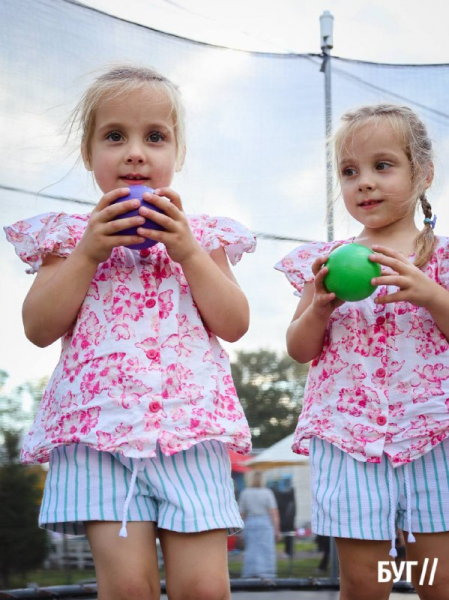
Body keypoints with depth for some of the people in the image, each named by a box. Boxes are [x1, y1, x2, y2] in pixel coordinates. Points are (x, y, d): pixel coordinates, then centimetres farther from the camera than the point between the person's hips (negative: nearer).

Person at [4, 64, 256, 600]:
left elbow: (234, 325, 6)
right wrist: (87, 252, -6)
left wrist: (188, 252, -4)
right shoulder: (72, 234, 13)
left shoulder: (200, 235, 15)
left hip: (188, 421, 1)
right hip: (99, 421, -1)